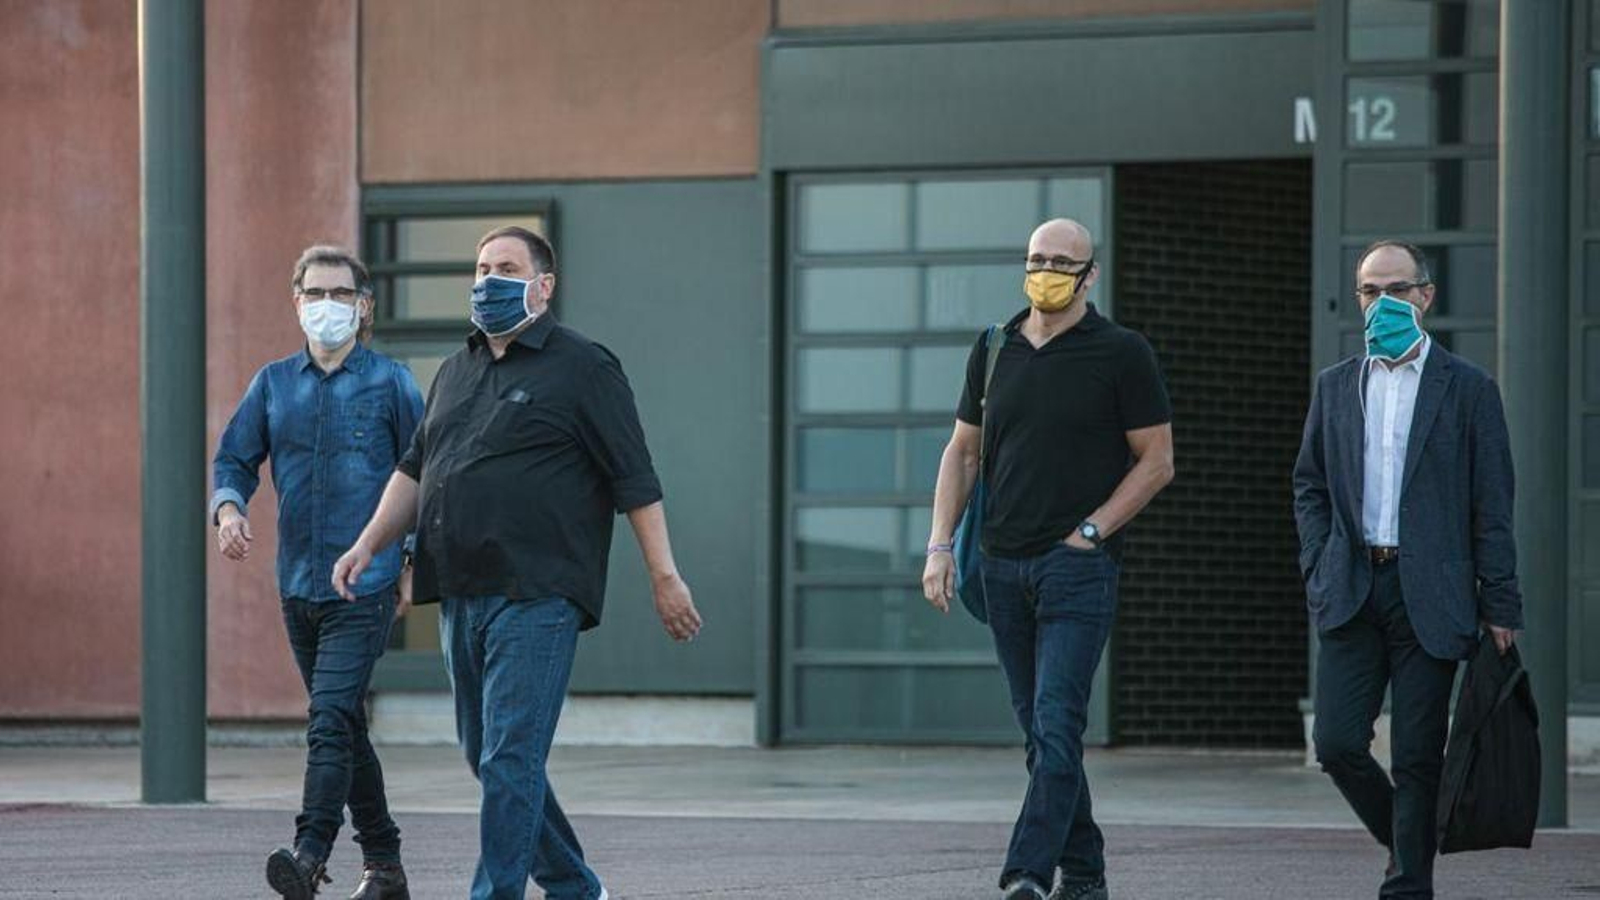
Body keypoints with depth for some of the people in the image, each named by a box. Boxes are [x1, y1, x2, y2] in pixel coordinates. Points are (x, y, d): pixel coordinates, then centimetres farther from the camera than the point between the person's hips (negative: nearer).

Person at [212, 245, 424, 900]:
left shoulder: (390, 382, -1)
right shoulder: (274, 383, 10)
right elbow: (234, 459, 12)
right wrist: (229, 508, -9)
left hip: (367, 583, -5)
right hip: (298, 583, 5)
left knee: (331, 719, -20)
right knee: (345, 729, 13)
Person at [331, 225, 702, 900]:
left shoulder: (582, 368, -2)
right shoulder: (457, 371, 19)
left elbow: (635, 480, -5)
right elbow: (415, 470, 25)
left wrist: (664, 577, -9)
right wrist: (369, 544, 13)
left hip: (537, 596, -8)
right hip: (462, 593, 8)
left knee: (510, 757, -12)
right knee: (484, 754, 11)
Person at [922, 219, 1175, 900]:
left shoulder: (1121, 354, -2)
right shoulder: (995, 351, 12)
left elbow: (1156, 461, -1)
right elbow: (962, 453, 16)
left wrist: (1091, 531, -9)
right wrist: (940, 545, 6)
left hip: (1078, 565, -5)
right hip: (1005, 564, 6)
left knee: (1057, 726, -14)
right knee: (1040, 732, 9)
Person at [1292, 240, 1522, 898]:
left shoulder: (1467, 389, 3)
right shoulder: (1335, 387, 13)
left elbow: (1491, 507, 1)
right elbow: (1309, 485, 18)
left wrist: (1500, 606, -4)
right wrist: (1319, 569, 3)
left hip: (1429, 597, -3)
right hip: (1352, 593, 3)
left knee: (1418, 756, -2)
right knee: (1337, 743, -5)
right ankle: (1405, 840, 19)